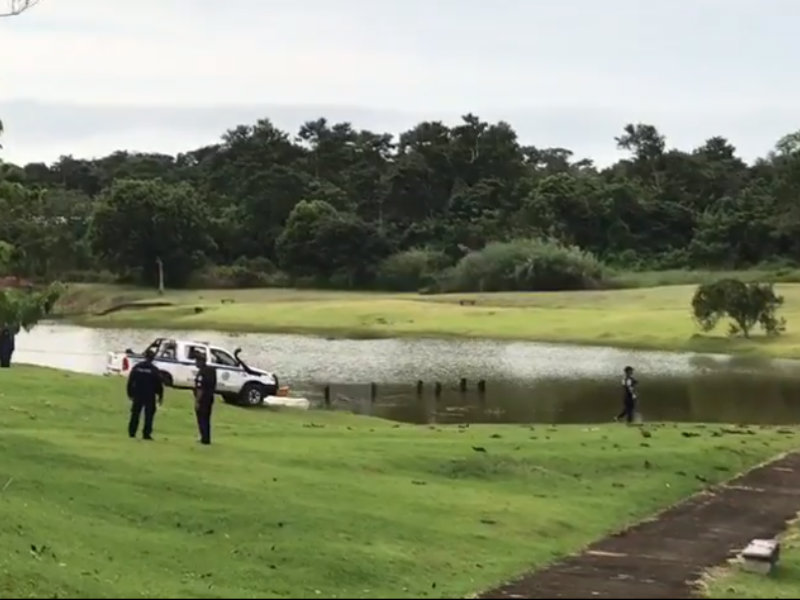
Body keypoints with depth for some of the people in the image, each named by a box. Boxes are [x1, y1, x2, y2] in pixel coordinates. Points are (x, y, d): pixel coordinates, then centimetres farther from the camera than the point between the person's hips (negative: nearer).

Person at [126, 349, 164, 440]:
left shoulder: (136, 367, 1)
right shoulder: (154, 369, -9)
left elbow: (130, 381, 4)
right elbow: (159, 384, -6)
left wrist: (130, 394, 12)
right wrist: (160, 396, 3)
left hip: (137, 395, 3)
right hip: (150, 396, -3)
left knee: (135, 414, 11)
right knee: (149, 415, 1)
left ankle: (132, 432, 9)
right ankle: (146, 433, -4)